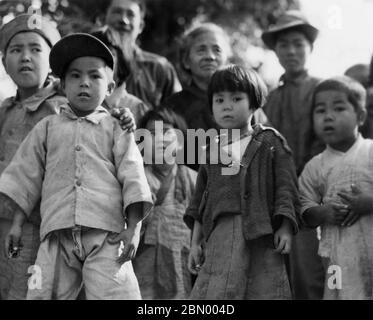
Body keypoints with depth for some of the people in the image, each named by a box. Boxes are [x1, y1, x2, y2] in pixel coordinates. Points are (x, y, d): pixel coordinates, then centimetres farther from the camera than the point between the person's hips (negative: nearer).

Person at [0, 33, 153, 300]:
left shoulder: (116, 128, 12)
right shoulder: (48, 127, 18)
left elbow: (133, 177, 5)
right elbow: (26, 176, 19)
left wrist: (133, 228, -5)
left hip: (106, 235, -2)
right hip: (58, 234, 2)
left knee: (115, 293, -15)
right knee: (41, 293, -4)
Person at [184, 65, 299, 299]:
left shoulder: (271, 141, 9)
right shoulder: (212, 151, 19)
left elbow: (286, 186, 2)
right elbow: (201, 201, 20)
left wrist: (286, 227, -9)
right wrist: (195, 242, 15)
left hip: (262, 236, -2)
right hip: (220, 234, 2)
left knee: (265, 291, -4)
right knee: (214, 292, -9)